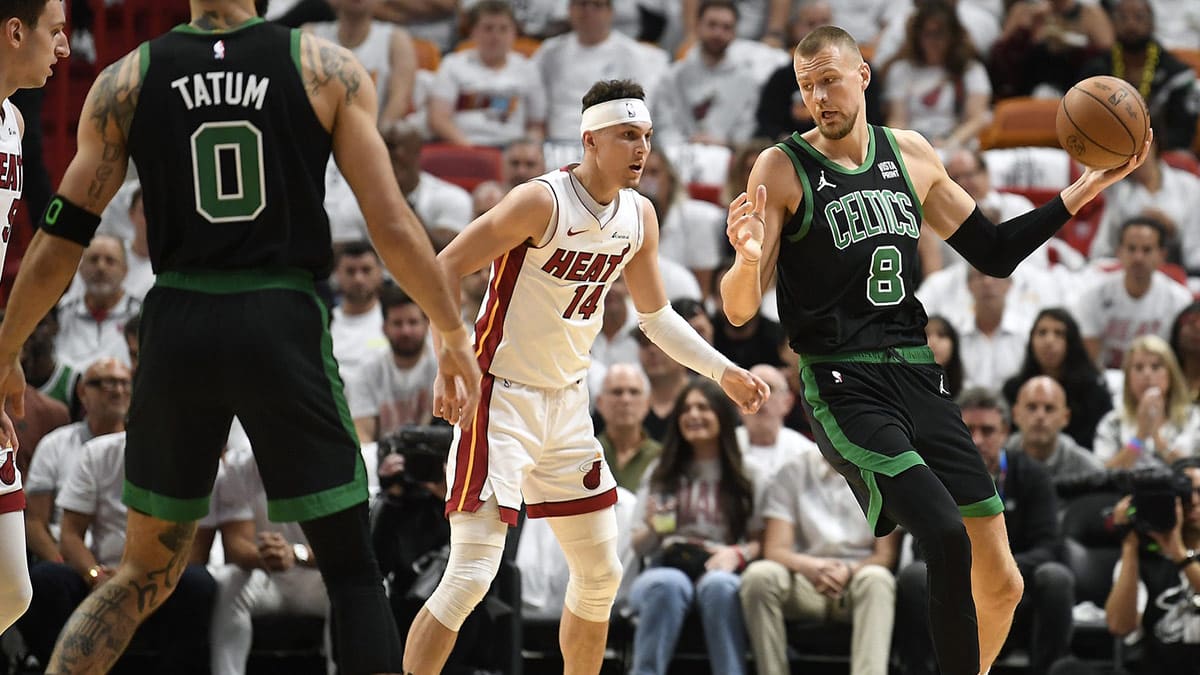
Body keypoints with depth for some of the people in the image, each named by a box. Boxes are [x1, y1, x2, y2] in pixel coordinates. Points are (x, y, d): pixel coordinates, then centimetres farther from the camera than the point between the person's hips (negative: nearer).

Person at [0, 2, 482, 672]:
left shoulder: (126, 81, 4)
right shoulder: (330, 68, 0)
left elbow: (61, 241, 6)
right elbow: (394, 226, -3)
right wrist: (455, 334, 10)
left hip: (179, 330, 2)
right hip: (286, 328, -2)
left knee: (146, 574, 18)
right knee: (352, 571, 8)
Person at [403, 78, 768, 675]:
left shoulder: (639, 217, 4)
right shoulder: (542, 201, -19)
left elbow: (655, 315, 18)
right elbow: (444, 269, -18)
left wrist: (722, 372, 9)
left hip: (567, 402, 8)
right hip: (503, 397, -8)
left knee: (601, 573, 12)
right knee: (471, 575, -14)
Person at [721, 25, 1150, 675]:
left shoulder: (909, 154, 12)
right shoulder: (782, 168, -3)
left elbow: (993, 252, 21)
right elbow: (739, 309, -6)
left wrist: (1085, 190, 13)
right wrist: (748, 259, -29)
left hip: (919, 378, 5)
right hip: (843, 385, -5)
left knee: (1000, 582, 3)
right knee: (950, 541, -27)